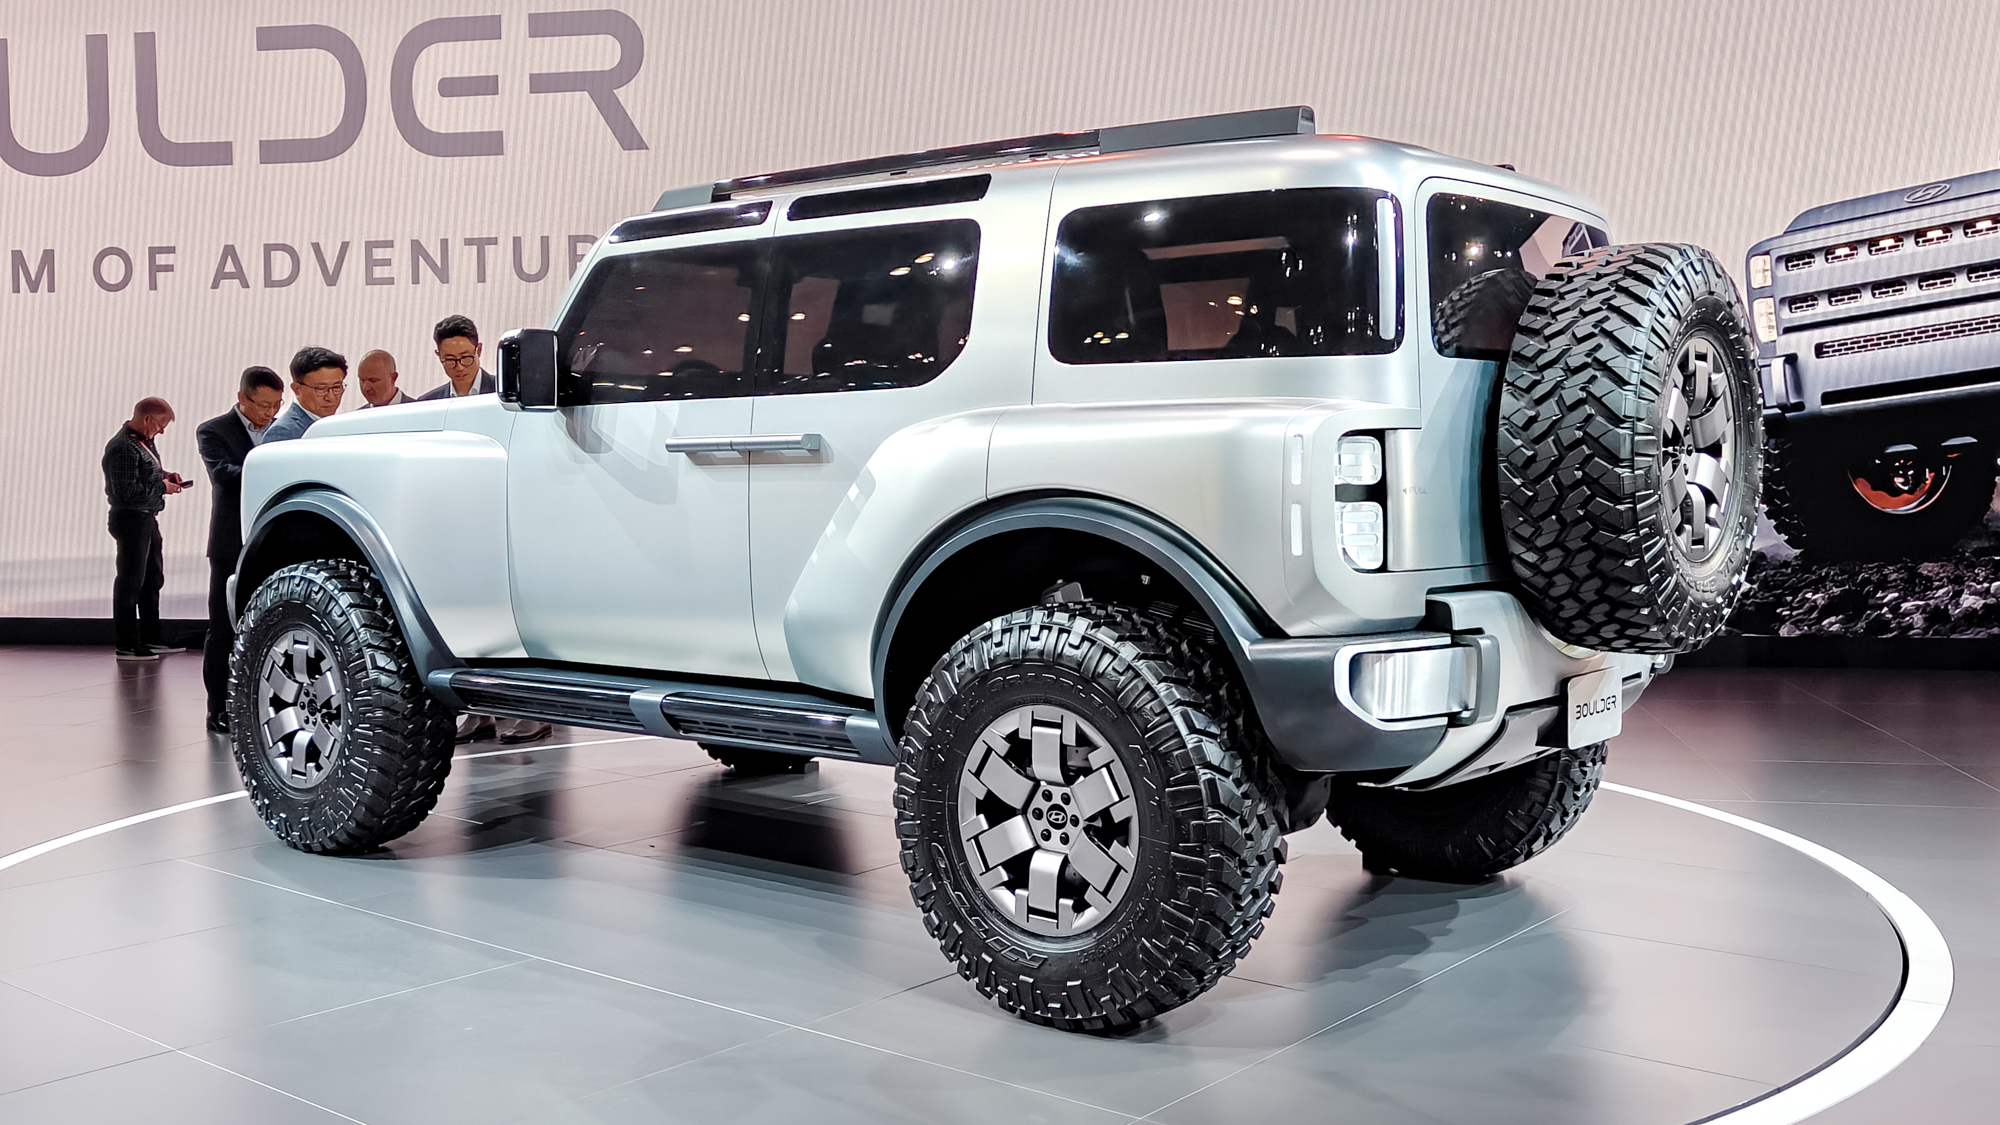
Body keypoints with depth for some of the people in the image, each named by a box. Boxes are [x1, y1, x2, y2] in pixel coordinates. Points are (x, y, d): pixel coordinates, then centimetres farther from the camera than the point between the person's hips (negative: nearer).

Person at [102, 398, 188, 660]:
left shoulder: (144, 441, 9)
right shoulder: (123, 448, -20)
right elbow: (126, 491, -25)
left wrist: (165, 475, 7)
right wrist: (161, 487, -16)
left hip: (147, 518, 10)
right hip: (131, 519, -10)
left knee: (152, 579, 17)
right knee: (130, 581, -4)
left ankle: (150, 640, 26)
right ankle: (127, 645, 2)